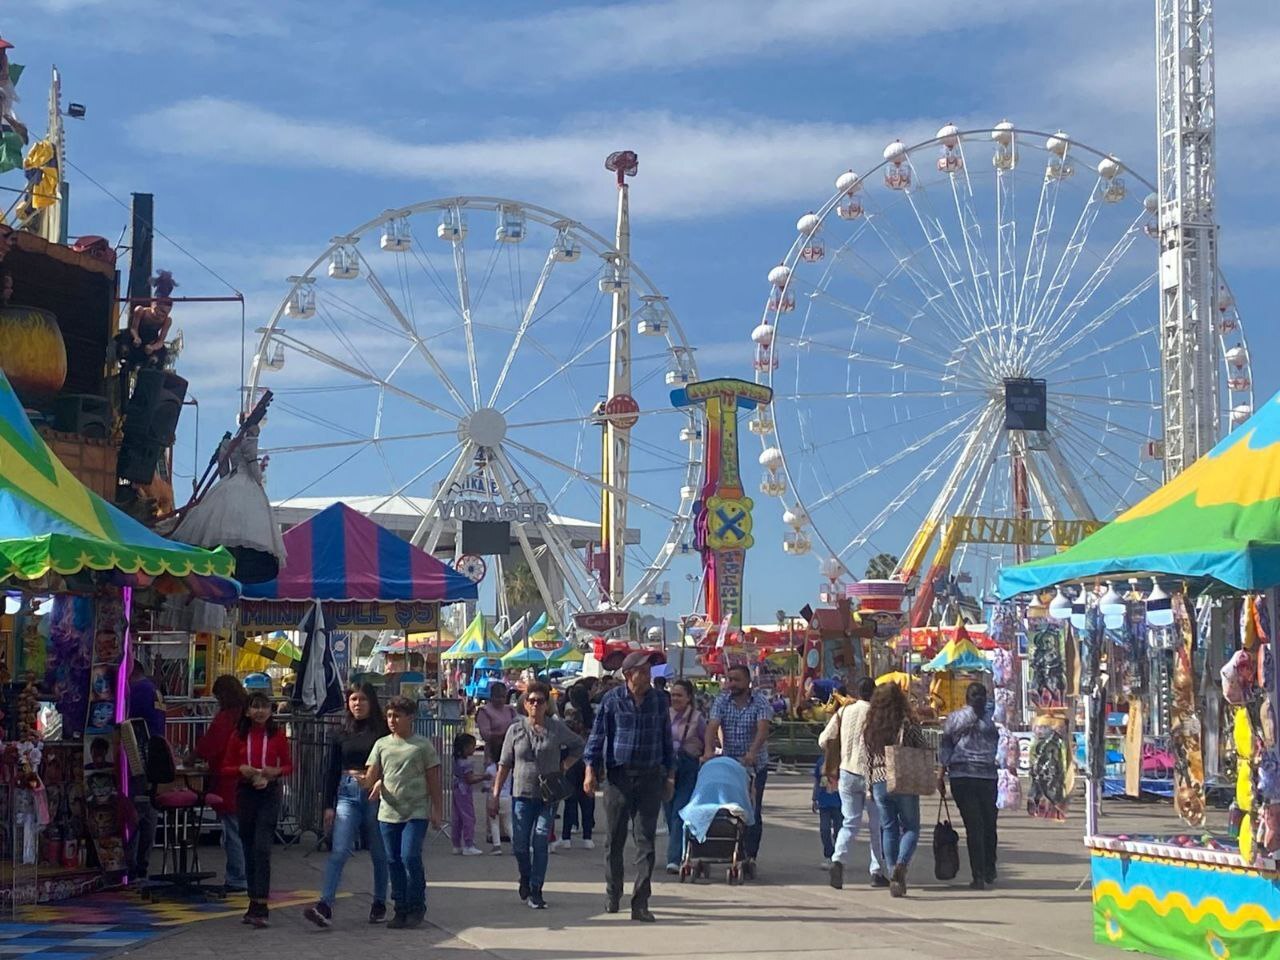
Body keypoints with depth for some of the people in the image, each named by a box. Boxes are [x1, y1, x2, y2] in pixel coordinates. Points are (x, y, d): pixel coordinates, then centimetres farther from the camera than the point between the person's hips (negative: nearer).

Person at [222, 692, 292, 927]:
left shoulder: (277, 734, 1)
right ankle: (254, 904, 20)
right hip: (246, 792, 3)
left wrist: (276, 771, -13)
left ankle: (260, 906, -16)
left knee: (262, 848, -13)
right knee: (249, 849, 9)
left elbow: (289, 766, 7)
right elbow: (226, 767, 8)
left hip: (270, 794, -3)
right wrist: (241, 769, -11)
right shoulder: (239, 735, 5)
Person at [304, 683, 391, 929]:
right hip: (347, 794, 2)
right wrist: (328, 805, 7)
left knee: (379, 853, 8)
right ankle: (325, 905, -20)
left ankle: (379, 904, 23)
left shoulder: (382, 731, 0)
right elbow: (332, 770, 11)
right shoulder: (342, 733, 9)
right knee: (339, 850, -11)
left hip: (375, 795, -2)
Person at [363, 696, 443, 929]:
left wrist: (436, 811, -1)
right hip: (388, 813, 4)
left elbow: (434, 781, 3)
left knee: (410, 857, -13)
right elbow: (372, 776, 5)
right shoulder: (382, 744, 10)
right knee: (393, 861, 6)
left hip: (416, 813, -4)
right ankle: (401, 909, 15)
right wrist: (365, 782, -19)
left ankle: (417, 907, 1)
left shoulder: (423, 746, 2)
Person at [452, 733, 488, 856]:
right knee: (469, 818, -7)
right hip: (465, 793, -10)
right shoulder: (466, 763, -18)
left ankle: (457, 846, 16)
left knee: (458, 819, 12)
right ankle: (469, 846, -9)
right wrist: (483, 778, -15)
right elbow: (469, 780, -20)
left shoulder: (457, 760, 10)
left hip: (457, 791, 10)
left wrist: (479, 776, 18)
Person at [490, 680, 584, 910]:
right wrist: (495, 794, 3)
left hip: (548, 795, -1)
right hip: (522, 794, 1)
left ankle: (535, 891, 2)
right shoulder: (515, 729, 3)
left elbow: (578, 746, 16)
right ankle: (525, 879, 29)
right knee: (520, 843, 0)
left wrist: (563, 768, 2)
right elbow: (505, 764, 6)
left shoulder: (557, 728, 1)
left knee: (540, 842, -6)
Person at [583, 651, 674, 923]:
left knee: (645, 840, -3)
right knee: (615, 839, 7)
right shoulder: (612, 700, -2)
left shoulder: (658, 701, 6)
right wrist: (590, 770, -6)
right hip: (618, 776, -1)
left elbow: (666, 739, 14)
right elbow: (597, 735, 1)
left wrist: (670, 775, 13)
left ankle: (640, 903, -2)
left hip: (650, 778, 1)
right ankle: (612, 894, 24)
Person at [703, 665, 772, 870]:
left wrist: (752, 752, -39)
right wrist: (709, 749, -31)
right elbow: (713, 726, -12)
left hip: (755, 765, -2)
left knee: (753, 812, -5)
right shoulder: (721, 702, 2)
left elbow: (763, 729, -21)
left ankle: (750, 857, -3)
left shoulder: (760, 703, -6)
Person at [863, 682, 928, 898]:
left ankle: (893, 875, 7)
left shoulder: (868, 729, 3)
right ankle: (901, 864, -17)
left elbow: (867, 760, 8)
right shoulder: (907, 725, -7)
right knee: (910, 828, 7)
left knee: (889, 829, 11)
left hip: (879, 783, 3)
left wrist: (870, 785, 15)